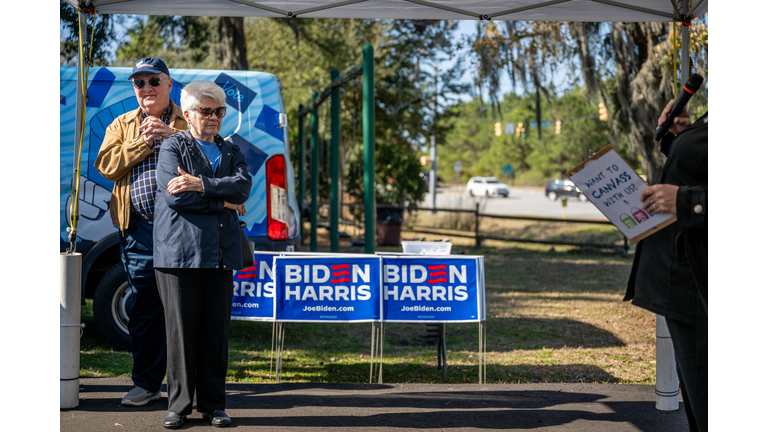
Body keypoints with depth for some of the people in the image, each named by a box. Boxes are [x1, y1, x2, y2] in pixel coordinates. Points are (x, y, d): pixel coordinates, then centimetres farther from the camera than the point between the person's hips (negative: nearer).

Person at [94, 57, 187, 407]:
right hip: (139, 228, 2)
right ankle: (146, 382, 13)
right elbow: (106, 165, 4)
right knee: (144, 307, 5)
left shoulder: (187, 122, 10)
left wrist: (171, 135, -14)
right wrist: (142, 142, -6)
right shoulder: (122, 125, 18)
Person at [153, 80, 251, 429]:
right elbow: (175, 197, -10)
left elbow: (243, 186, -1)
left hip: (220, 253, 4)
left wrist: (200, 184, -13)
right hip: (180, 252, -4)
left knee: (216, 331, 3)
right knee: (182, 330, -2)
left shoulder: (231, 152, 19)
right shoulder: (172, 147, 5)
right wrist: (224, 202, -4)